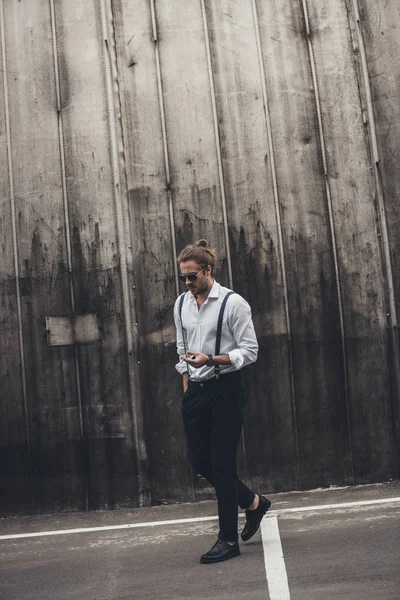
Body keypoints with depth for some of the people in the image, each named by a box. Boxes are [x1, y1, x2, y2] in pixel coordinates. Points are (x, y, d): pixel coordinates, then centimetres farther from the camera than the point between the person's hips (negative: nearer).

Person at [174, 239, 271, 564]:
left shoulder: (233, 303, -11)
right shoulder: (181, 304, 7)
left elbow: (250, 351, -11)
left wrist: (211, 359, -24)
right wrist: (186, 384, 13)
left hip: (225, 391, -6)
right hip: (195, 391, 6)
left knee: (222, 465, -1)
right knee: (200, 461, 9)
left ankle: (229, 540, 14)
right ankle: (253, 502, 33)